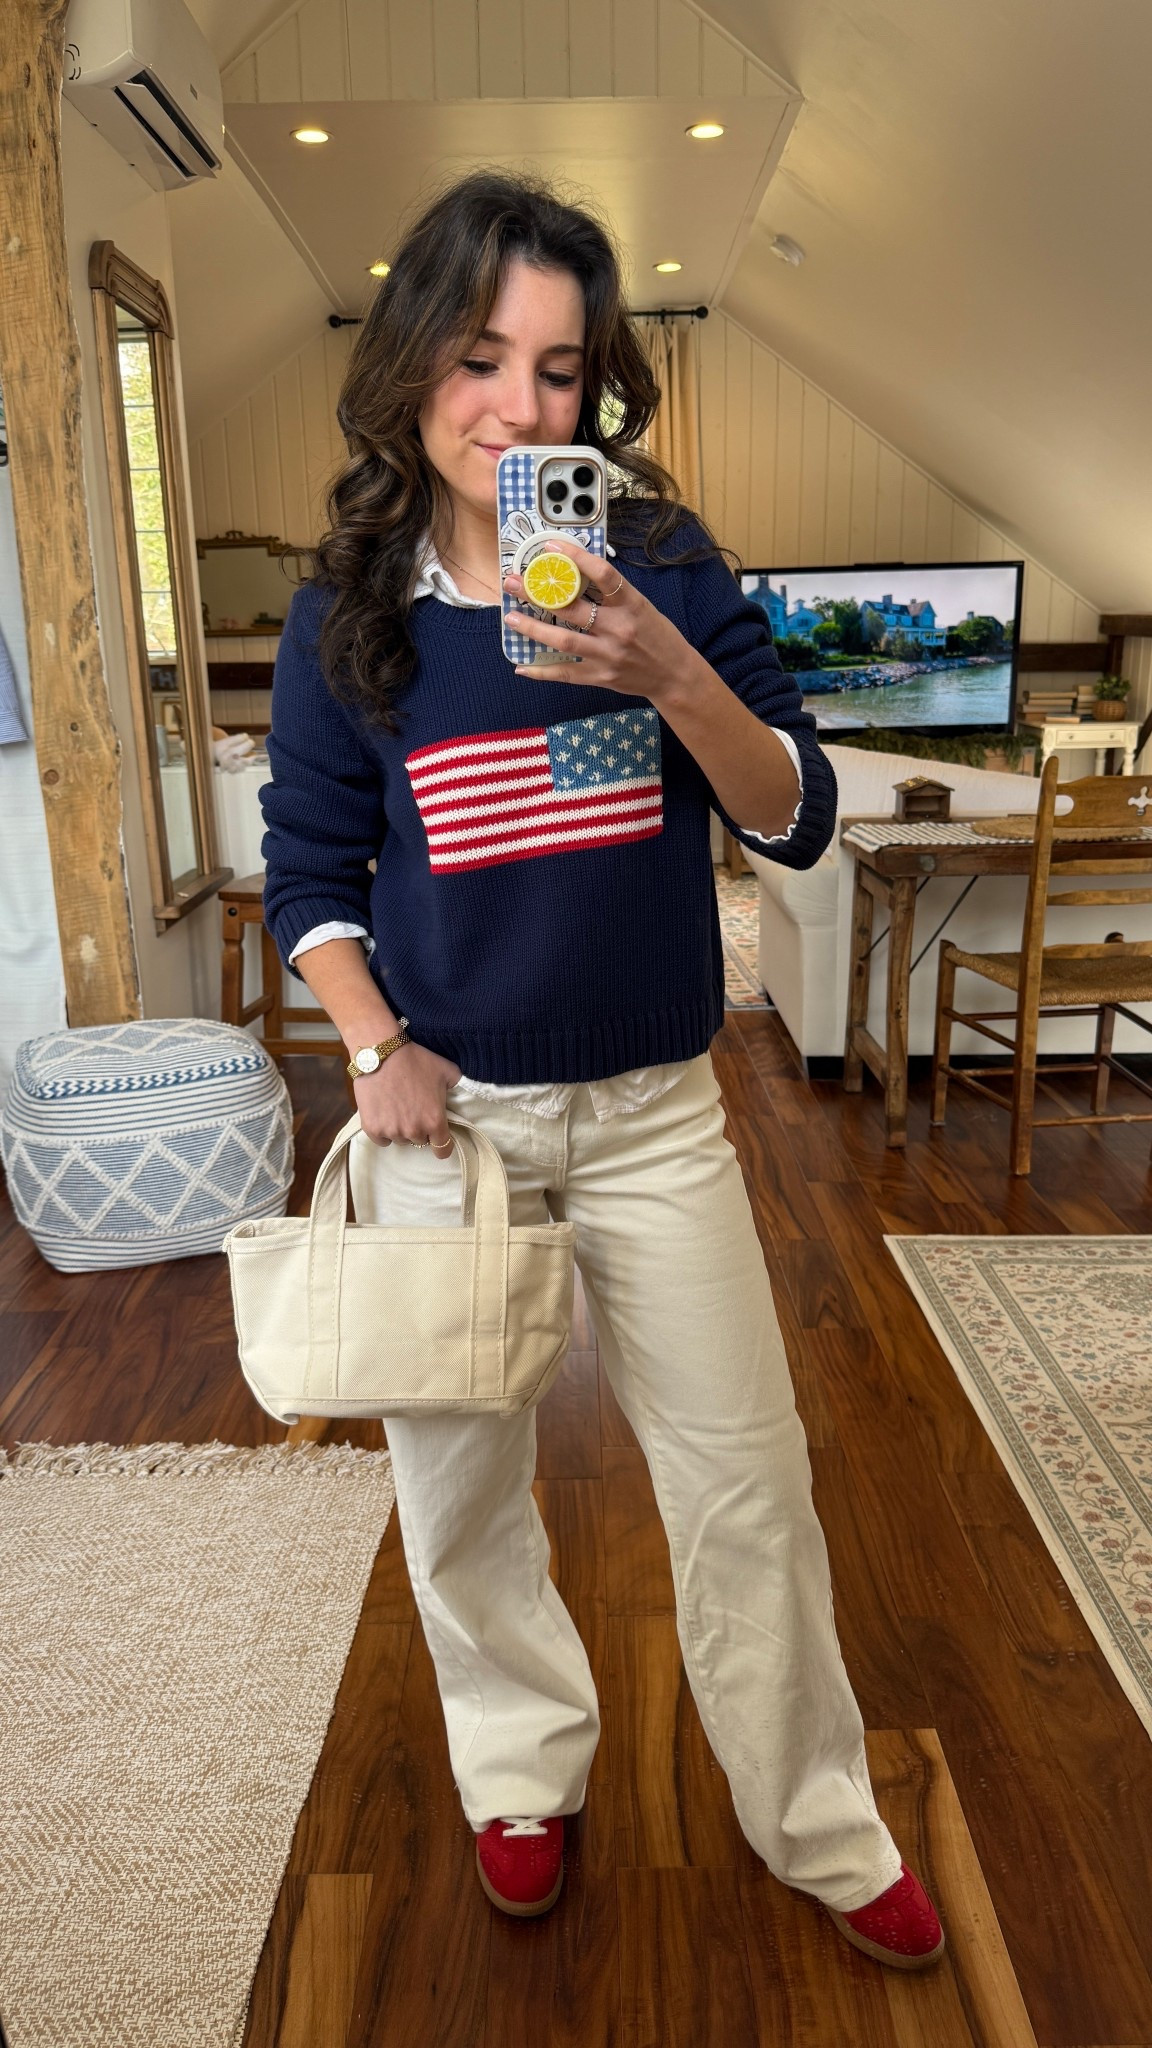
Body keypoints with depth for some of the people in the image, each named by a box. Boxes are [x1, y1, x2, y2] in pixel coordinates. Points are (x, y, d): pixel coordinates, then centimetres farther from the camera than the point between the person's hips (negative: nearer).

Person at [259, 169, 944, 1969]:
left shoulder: (666, 562, -3)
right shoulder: (347, 613, -2)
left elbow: (796, 822, -5)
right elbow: (309, 869, 4)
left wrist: (673, 672, -23)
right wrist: (373, 1044, -12)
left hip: (656, 1111, 0)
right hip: (448, 1113, 1)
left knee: (748, 1480, 8)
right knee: (459, 1479, 14)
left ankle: (823, 1830, 34)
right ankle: (524, 1774, 42)